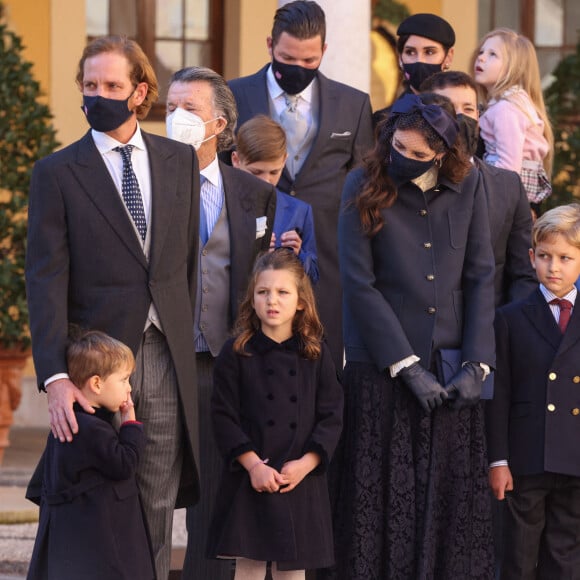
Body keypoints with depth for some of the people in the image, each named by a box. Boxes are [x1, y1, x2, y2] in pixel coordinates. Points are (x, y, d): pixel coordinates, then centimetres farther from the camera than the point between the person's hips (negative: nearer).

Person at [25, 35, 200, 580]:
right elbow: (45, 282, -8)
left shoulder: (180, 161, 10)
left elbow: (191, 261, 14)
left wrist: (188, 340, 7)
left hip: (167, 357, 3)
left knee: (157, 511, 5)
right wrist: (54, 376, -18)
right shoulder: (56, 173, -1)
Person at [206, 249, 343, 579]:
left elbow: (332, 416, 2)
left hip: (301, 479, 2)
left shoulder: (316, 354, 4)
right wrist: (253, 464, -14)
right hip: (250, 479, -2)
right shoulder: (236, 353, -1)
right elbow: (224, 415, -4)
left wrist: (306, 463, -11)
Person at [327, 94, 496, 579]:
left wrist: (477, 365, -4)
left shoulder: (467, 187, 3)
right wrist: (408, 368, -11)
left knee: (453, 500, 3)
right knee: (384, 503, -1)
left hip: (451, 371, 2)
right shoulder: (365, 188, -3)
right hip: (383, 371, -2)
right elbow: (360, 285, -6)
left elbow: (481, 278, 5)